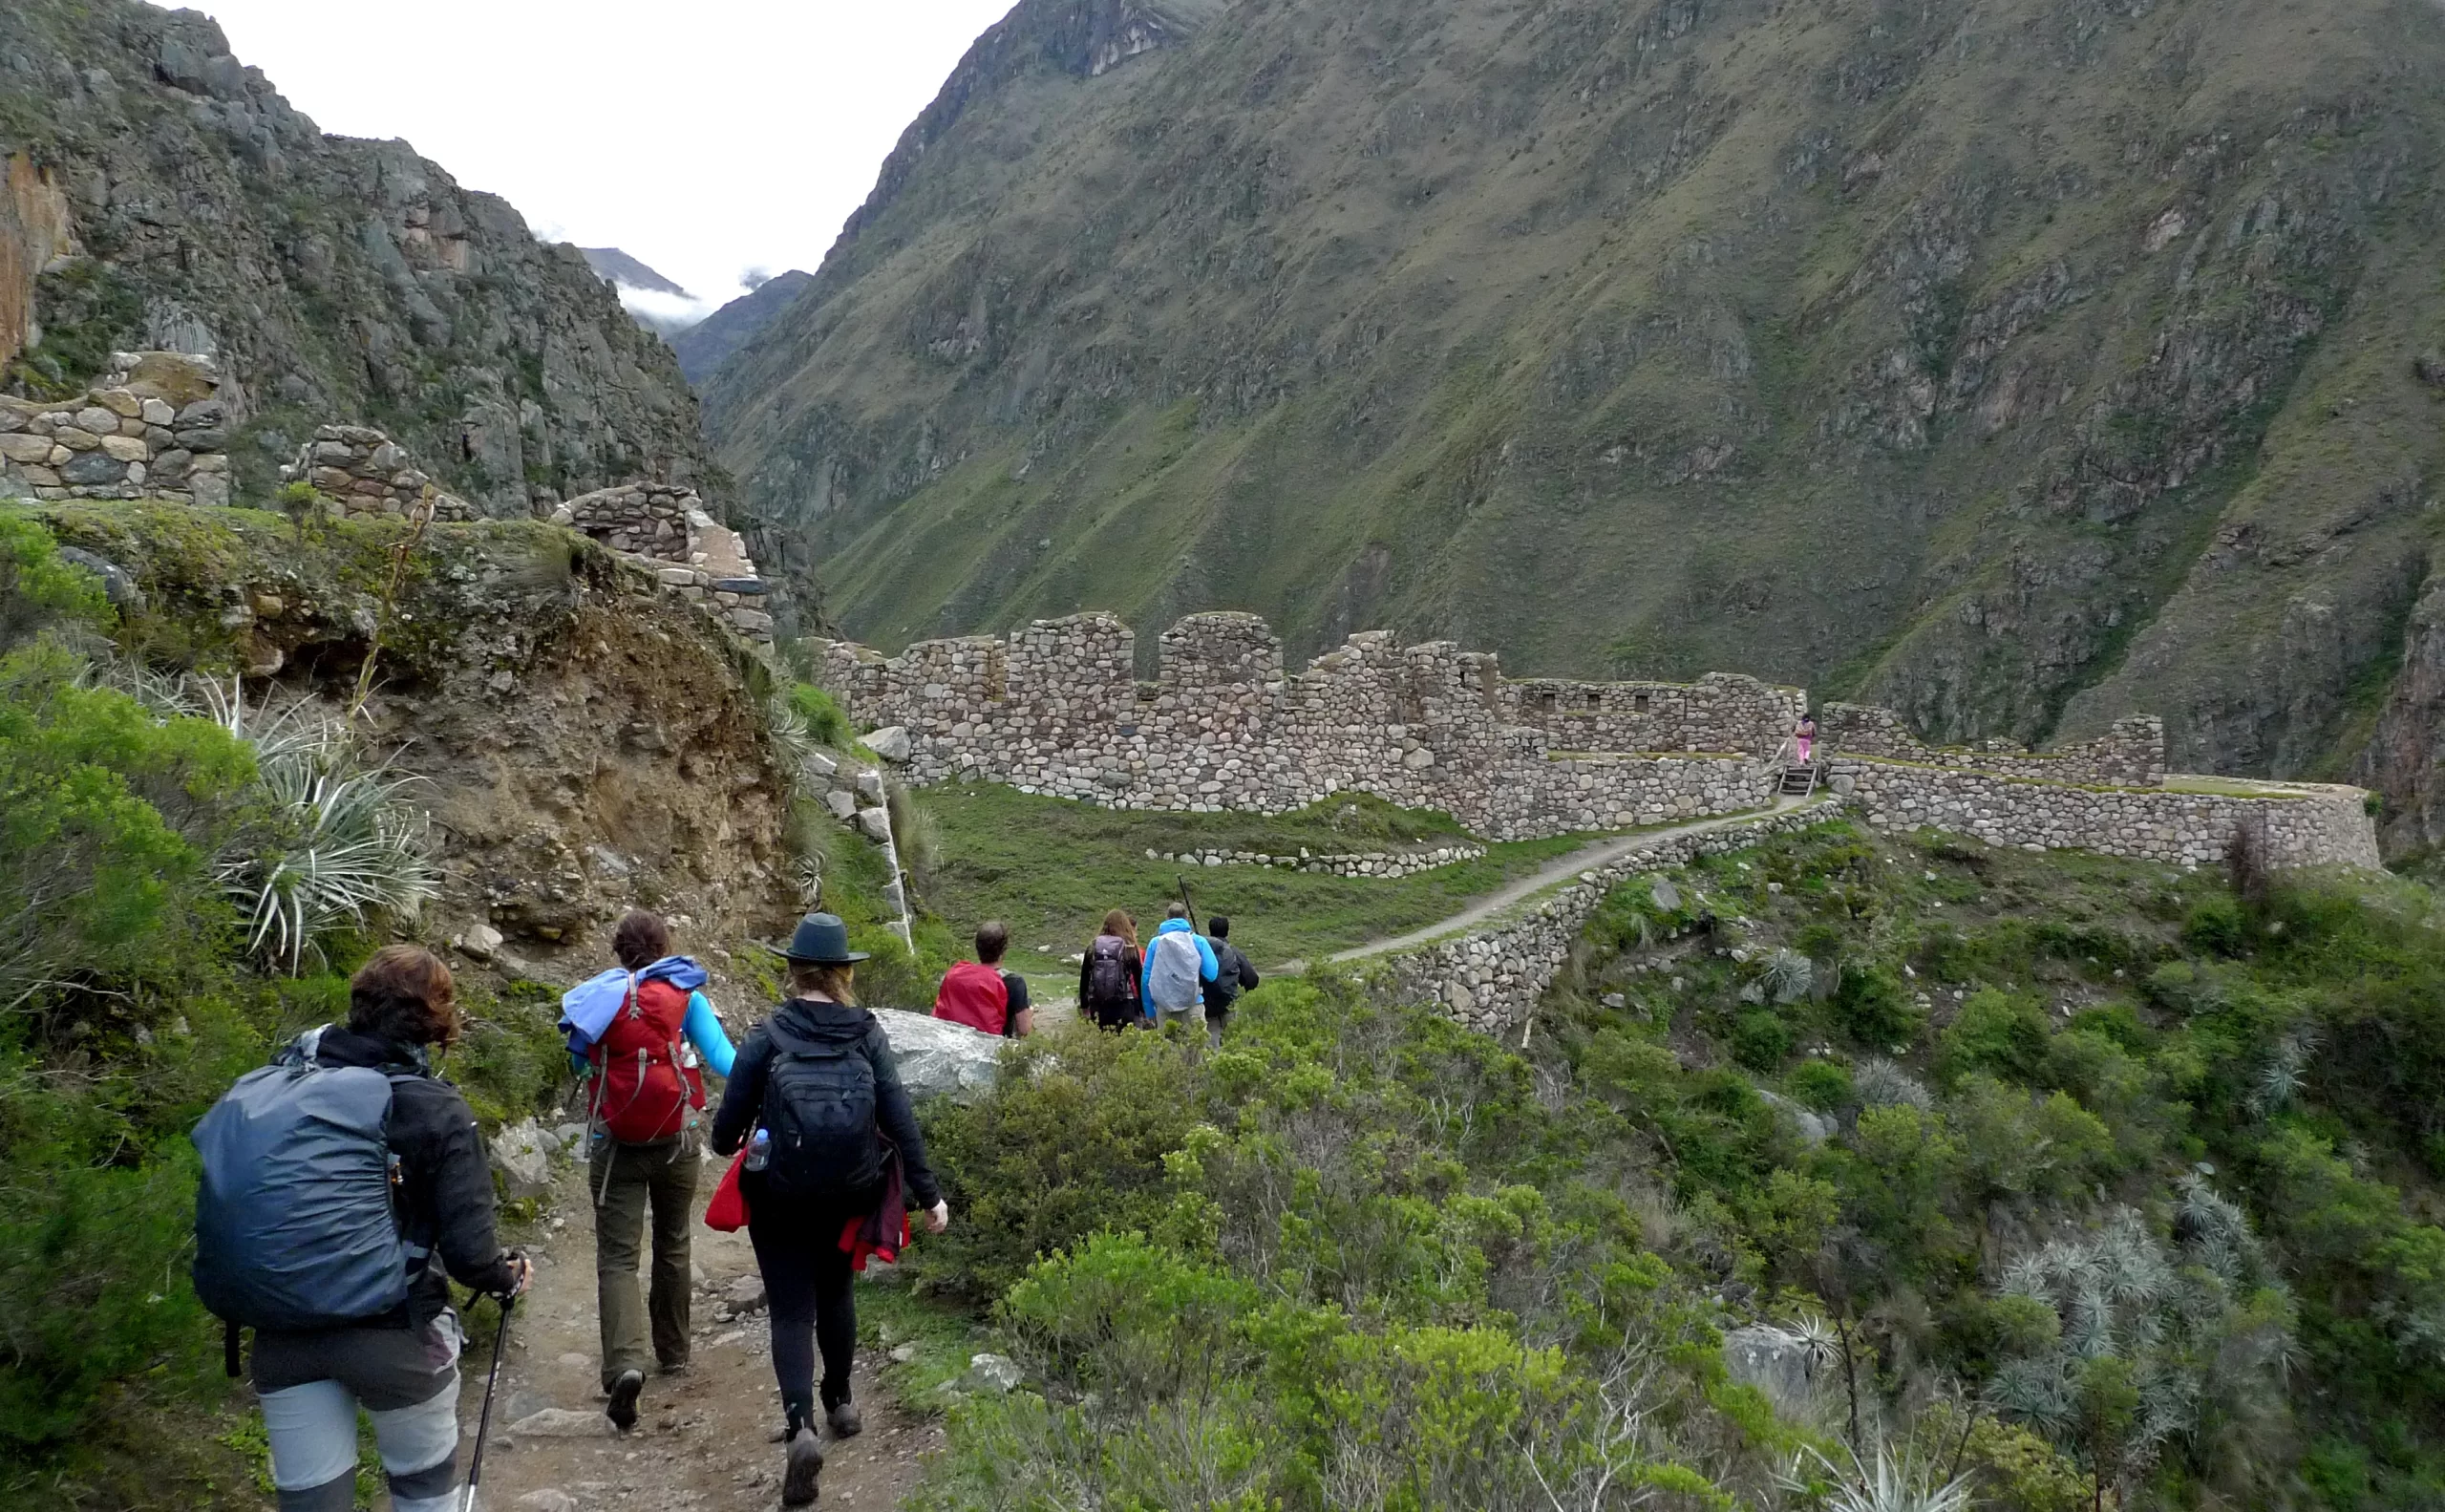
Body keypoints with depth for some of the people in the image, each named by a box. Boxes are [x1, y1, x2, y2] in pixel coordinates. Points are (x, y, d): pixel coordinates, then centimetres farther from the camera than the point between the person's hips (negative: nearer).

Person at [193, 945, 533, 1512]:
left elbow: (231, 1208, 9)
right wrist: (508, 1275, 10)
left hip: (282, 1334, 4)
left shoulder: (269, 1086, 4)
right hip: (388, 1328, -4)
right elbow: (468, 1250, -11)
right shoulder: (433, 1108, -10)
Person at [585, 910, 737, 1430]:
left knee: (617, 1257, -1)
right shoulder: (684, 996, -5)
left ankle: (624, 1361, -23)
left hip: (616, 1146, -1)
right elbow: (720, 1054, -16)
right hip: (677, 1141, 1)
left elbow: (581, 1060, 7)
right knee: (672, 1247, 20)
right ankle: (673, 1352, 33)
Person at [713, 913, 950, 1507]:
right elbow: (899, 1117, -7)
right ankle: (839, 1402, 37)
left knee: (792, 1309, 3)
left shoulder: (769, 1034, -8)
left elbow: (732, 1113, -6)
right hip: (849, 1193, 3)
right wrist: (928, 1194, -3)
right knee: (834, 1290, 25)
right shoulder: (867, 1033, -4)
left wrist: (725, 1142, 19)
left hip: (780, 1195, -3)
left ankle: (801, 1426, -15)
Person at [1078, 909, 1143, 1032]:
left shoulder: (1093, 946, 7)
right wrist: (1142, 1009, 4)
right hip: (1123, 1007, -3)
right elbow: (1139, 980, -1)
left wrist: (1084, 1006, 17)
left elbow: (1084, 978, 9)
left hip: (1097, 1006, 3)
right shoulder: (1130, 948, -1)